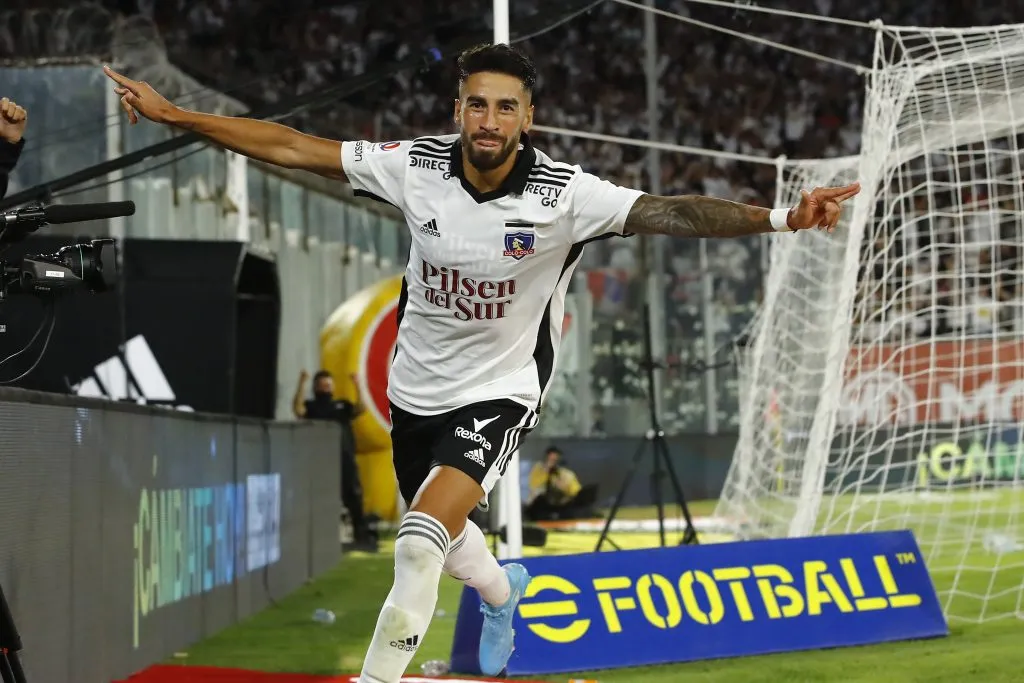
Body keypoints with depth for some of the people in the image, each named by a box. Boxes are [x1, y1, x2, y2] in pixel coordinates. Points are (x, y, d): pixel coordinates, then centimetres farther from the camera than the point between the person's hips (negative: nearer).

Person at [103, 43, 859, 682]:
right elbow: (291, 146, -11)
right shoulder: (417, 166, -15)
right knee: (445, 536, 26)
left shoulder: (565, 195, -23)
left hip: (501, 391, -4)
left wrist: (776, 217, -48)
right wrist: (172, 114, -12)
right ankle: (502, 591, 61)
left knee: (421, 542, -24)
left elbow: (668, 212, -34)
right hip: (419, 386, 4)